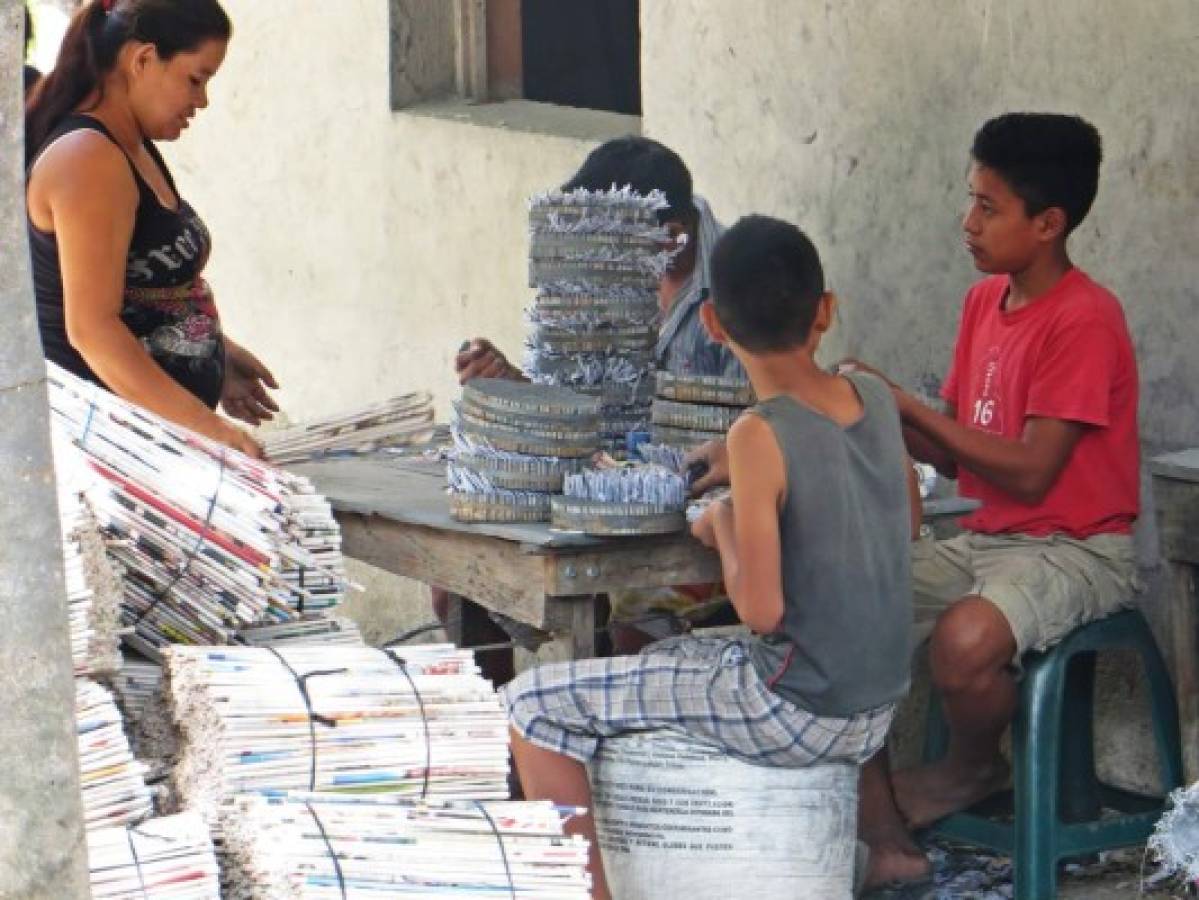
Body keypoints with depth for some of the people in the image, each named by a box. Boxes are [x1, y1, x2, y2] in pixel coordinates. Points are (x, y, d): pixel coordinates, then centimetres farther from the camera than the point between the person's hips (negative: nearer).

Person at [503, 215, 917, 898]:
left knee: (534, 704, -1)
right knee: (659, 660, 32)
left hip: (796, 713, -8)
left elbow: (762, 609, -22)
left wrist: (725, 525, -5)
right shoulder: (876, 398, 1)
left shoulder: (761, 436, -19)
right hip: (875, 714, 8)